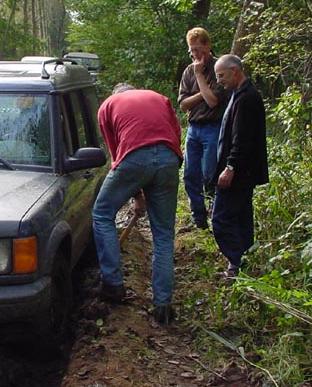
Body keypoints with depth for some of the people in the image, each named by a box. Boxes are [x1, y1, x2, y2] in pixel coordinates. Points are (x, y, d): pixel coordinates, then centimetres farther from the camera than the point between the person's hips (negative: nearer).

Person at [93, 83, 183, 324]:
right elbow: (177, 135, 19)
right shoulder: (159, 98, 31)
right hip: (169, 159, 3)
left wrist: (136, 195, 28)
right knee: (164, 234, 11)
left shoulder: (108, 105, 25)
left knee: (102, 215, 19)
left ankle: (113, 284, 16)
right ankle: (163, 304, 12)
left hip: (135, 158, -3)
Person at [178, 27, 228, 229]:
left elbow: (212, 100, -17)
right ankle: (199, 219, 21)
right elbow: (183, 104, 4)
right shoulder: (189, 71, 10)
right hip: (193, 128, 6)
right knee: (191, 177, 8)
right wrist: (202, 94, -10)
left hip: (213, 128, -6)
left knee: (209, 177, -7)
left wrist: (200, 75, -11)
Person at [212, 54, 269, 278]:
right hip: (243, 173, 11)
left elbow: (242, 139, -24)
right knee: (241, 218, 16)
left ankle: (237, 264, -4)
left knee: (222, 219, -7)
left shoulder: (246, 98, -18)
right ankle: (245, 263, 25)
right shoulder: (243, 94, 16)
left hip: (238, 173, -11)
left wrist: (230, 168, -24)